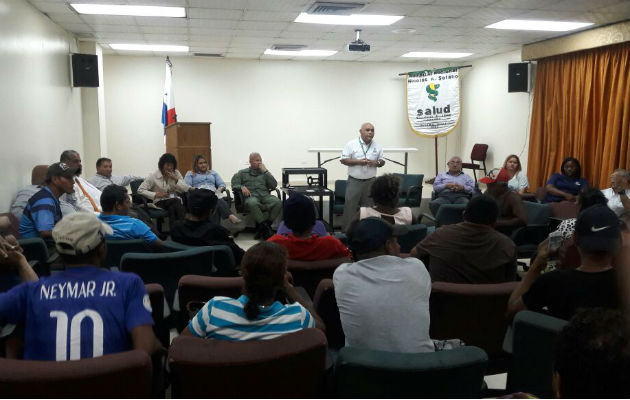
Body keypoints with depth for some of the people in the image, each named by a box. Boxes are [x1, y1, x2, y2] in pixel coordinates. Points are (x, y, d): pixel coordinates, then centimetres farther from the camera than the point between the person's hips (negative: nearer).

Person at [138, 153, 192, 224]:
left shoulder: (176, 173, 6)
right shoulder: (153, 176, -2)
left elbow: (185, 189, 1)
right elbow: (140, 190, -5)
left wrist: (176, 179, -14)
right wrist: (155, 195, -17)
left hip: (175, 201, 2)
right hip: (160, 202, -2)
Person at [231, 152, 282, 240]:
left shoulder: (264, 172, 26)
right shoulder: (242, 173, 24)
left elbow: (274, 185, 12)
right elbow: (234, 185, 12)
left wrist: (265, 171, 9)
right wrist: (242, 187, -10)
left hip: (265, 195, 2)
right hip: (251, 196, -2)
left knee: (278, 202, -31)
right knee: (252, 203, -41)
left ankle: (261, 228, -23)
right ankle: (266, 229, -32)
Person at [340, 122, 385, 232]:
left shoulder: (377, 146, 6)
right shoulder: (351, 144, -6)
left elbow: (382, 161, 11)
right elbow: (343, 160, -7)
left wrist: (376, 163, -12)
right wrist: (358, 161, -18)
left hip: (370, 181, 4)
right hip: (354, 181, -3)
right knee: (350, 206, -4)